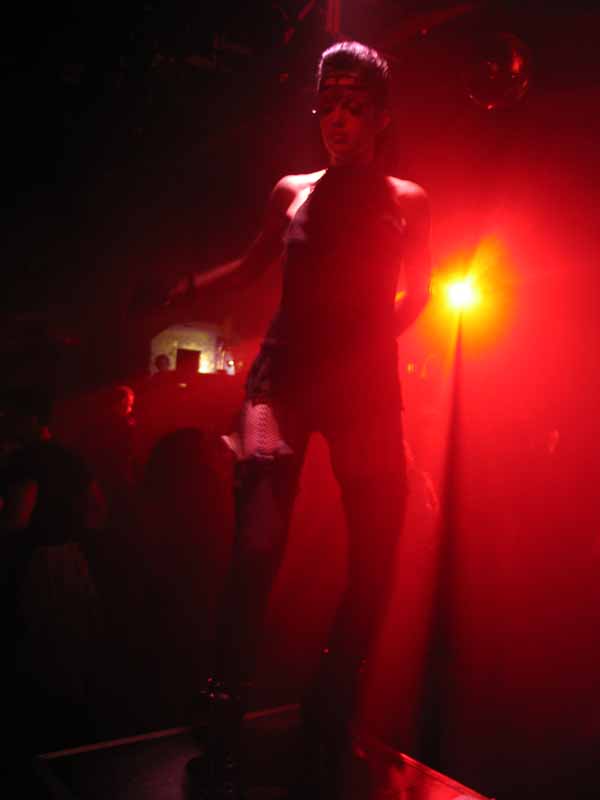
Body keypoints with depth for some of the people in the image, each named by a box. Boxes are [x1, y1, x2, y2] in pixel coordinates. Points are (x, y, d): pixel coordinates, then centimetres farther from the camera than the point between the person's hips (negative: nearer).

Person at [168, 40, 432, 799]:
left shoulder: (408, 202, 13)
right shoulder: (291, 191, 15)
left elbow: (416, 294, 15)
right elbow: (249, 266, 24)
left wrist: (372, 336, 0)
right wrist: (180, 289, 14)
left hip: (367, 387, 1)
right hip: (285, 375, 0)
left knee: (373, 554, -3)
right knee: (257, 544, -15)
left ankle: (329, 723, 17)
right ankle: (225, 727, -1)